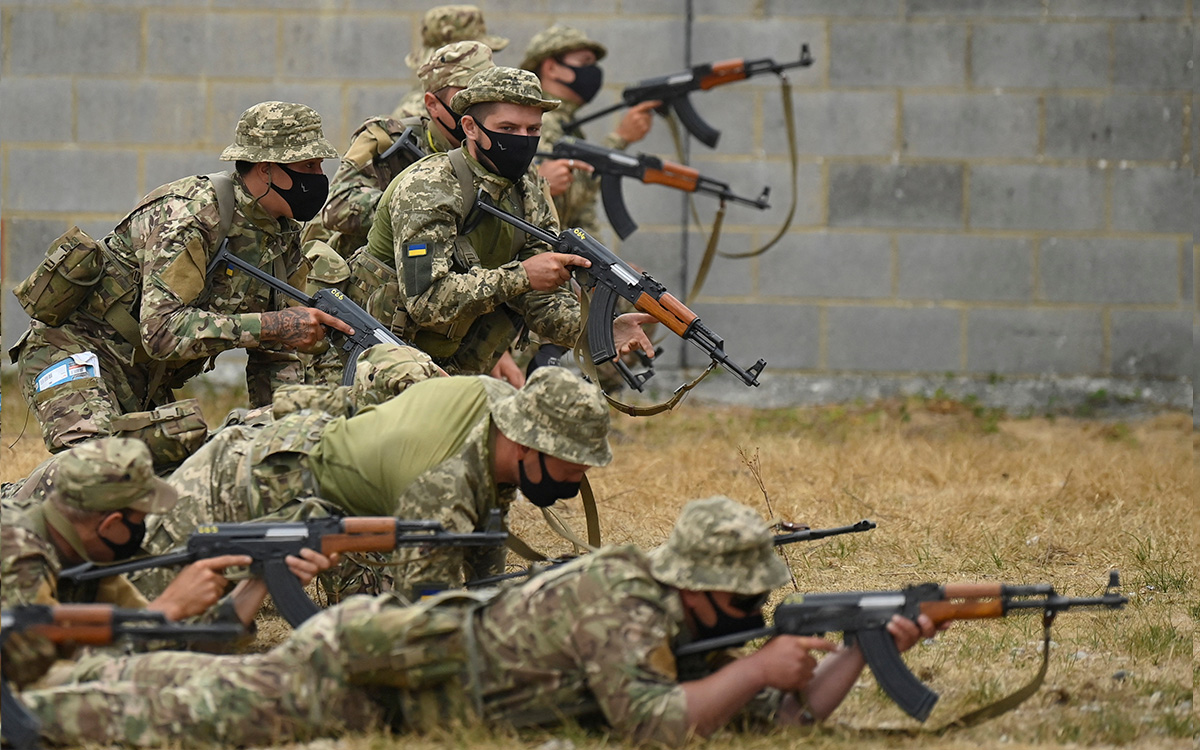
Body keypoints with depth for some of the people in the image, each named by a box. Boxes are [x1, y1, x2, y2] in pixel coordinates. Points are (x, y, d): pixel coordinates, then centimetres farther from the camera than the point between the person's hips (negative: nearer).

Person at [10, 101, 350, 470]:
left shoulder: (286, 238, 4)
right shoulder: (188, 214, -22)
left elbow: (273, 357, 9)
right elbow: (163, 330, -31)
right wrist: (272, 326, -34)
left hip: (148, 384, 9)